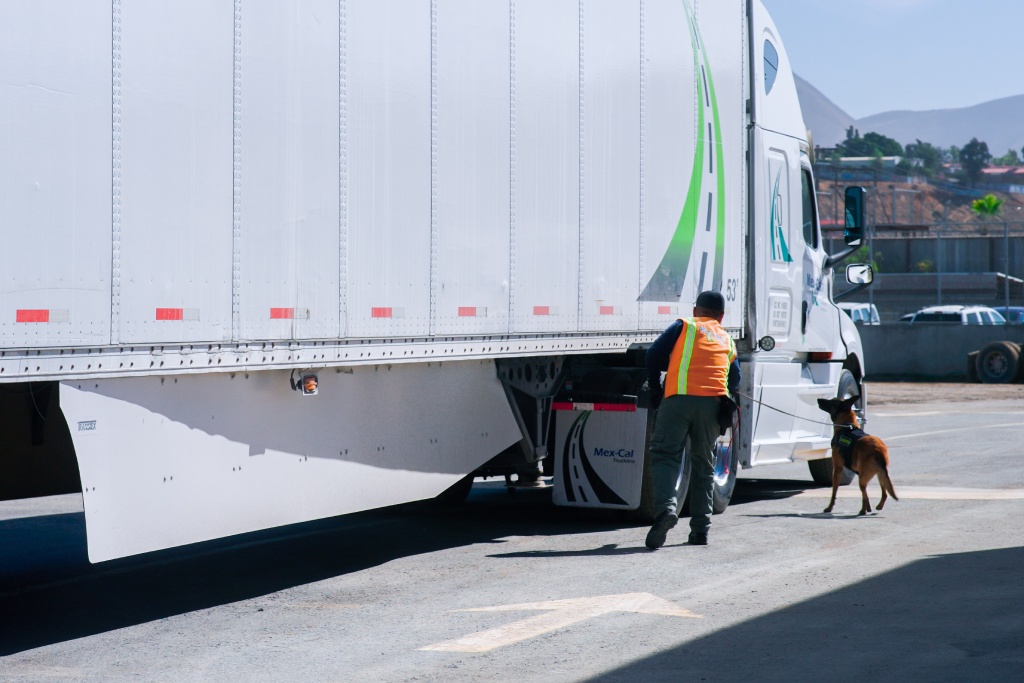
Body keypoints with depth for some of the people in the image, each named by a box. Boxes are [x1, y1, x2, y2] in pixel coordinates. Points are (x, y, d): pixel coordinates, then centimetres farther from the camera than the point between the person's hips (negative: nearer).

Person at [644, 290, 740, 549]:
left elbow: (654, 355, 6)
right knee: (703, 463, 13)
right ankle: (700, 528, 11)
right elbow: (734, 380, 21)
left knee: (665, 455, -4)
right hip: (714, 402, 3)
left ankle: (666, 507, -29)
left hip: (679, 399, -3)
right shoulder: (727, 340, 25)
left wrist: (655, 392, 16)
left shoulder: (684, 327, 14)